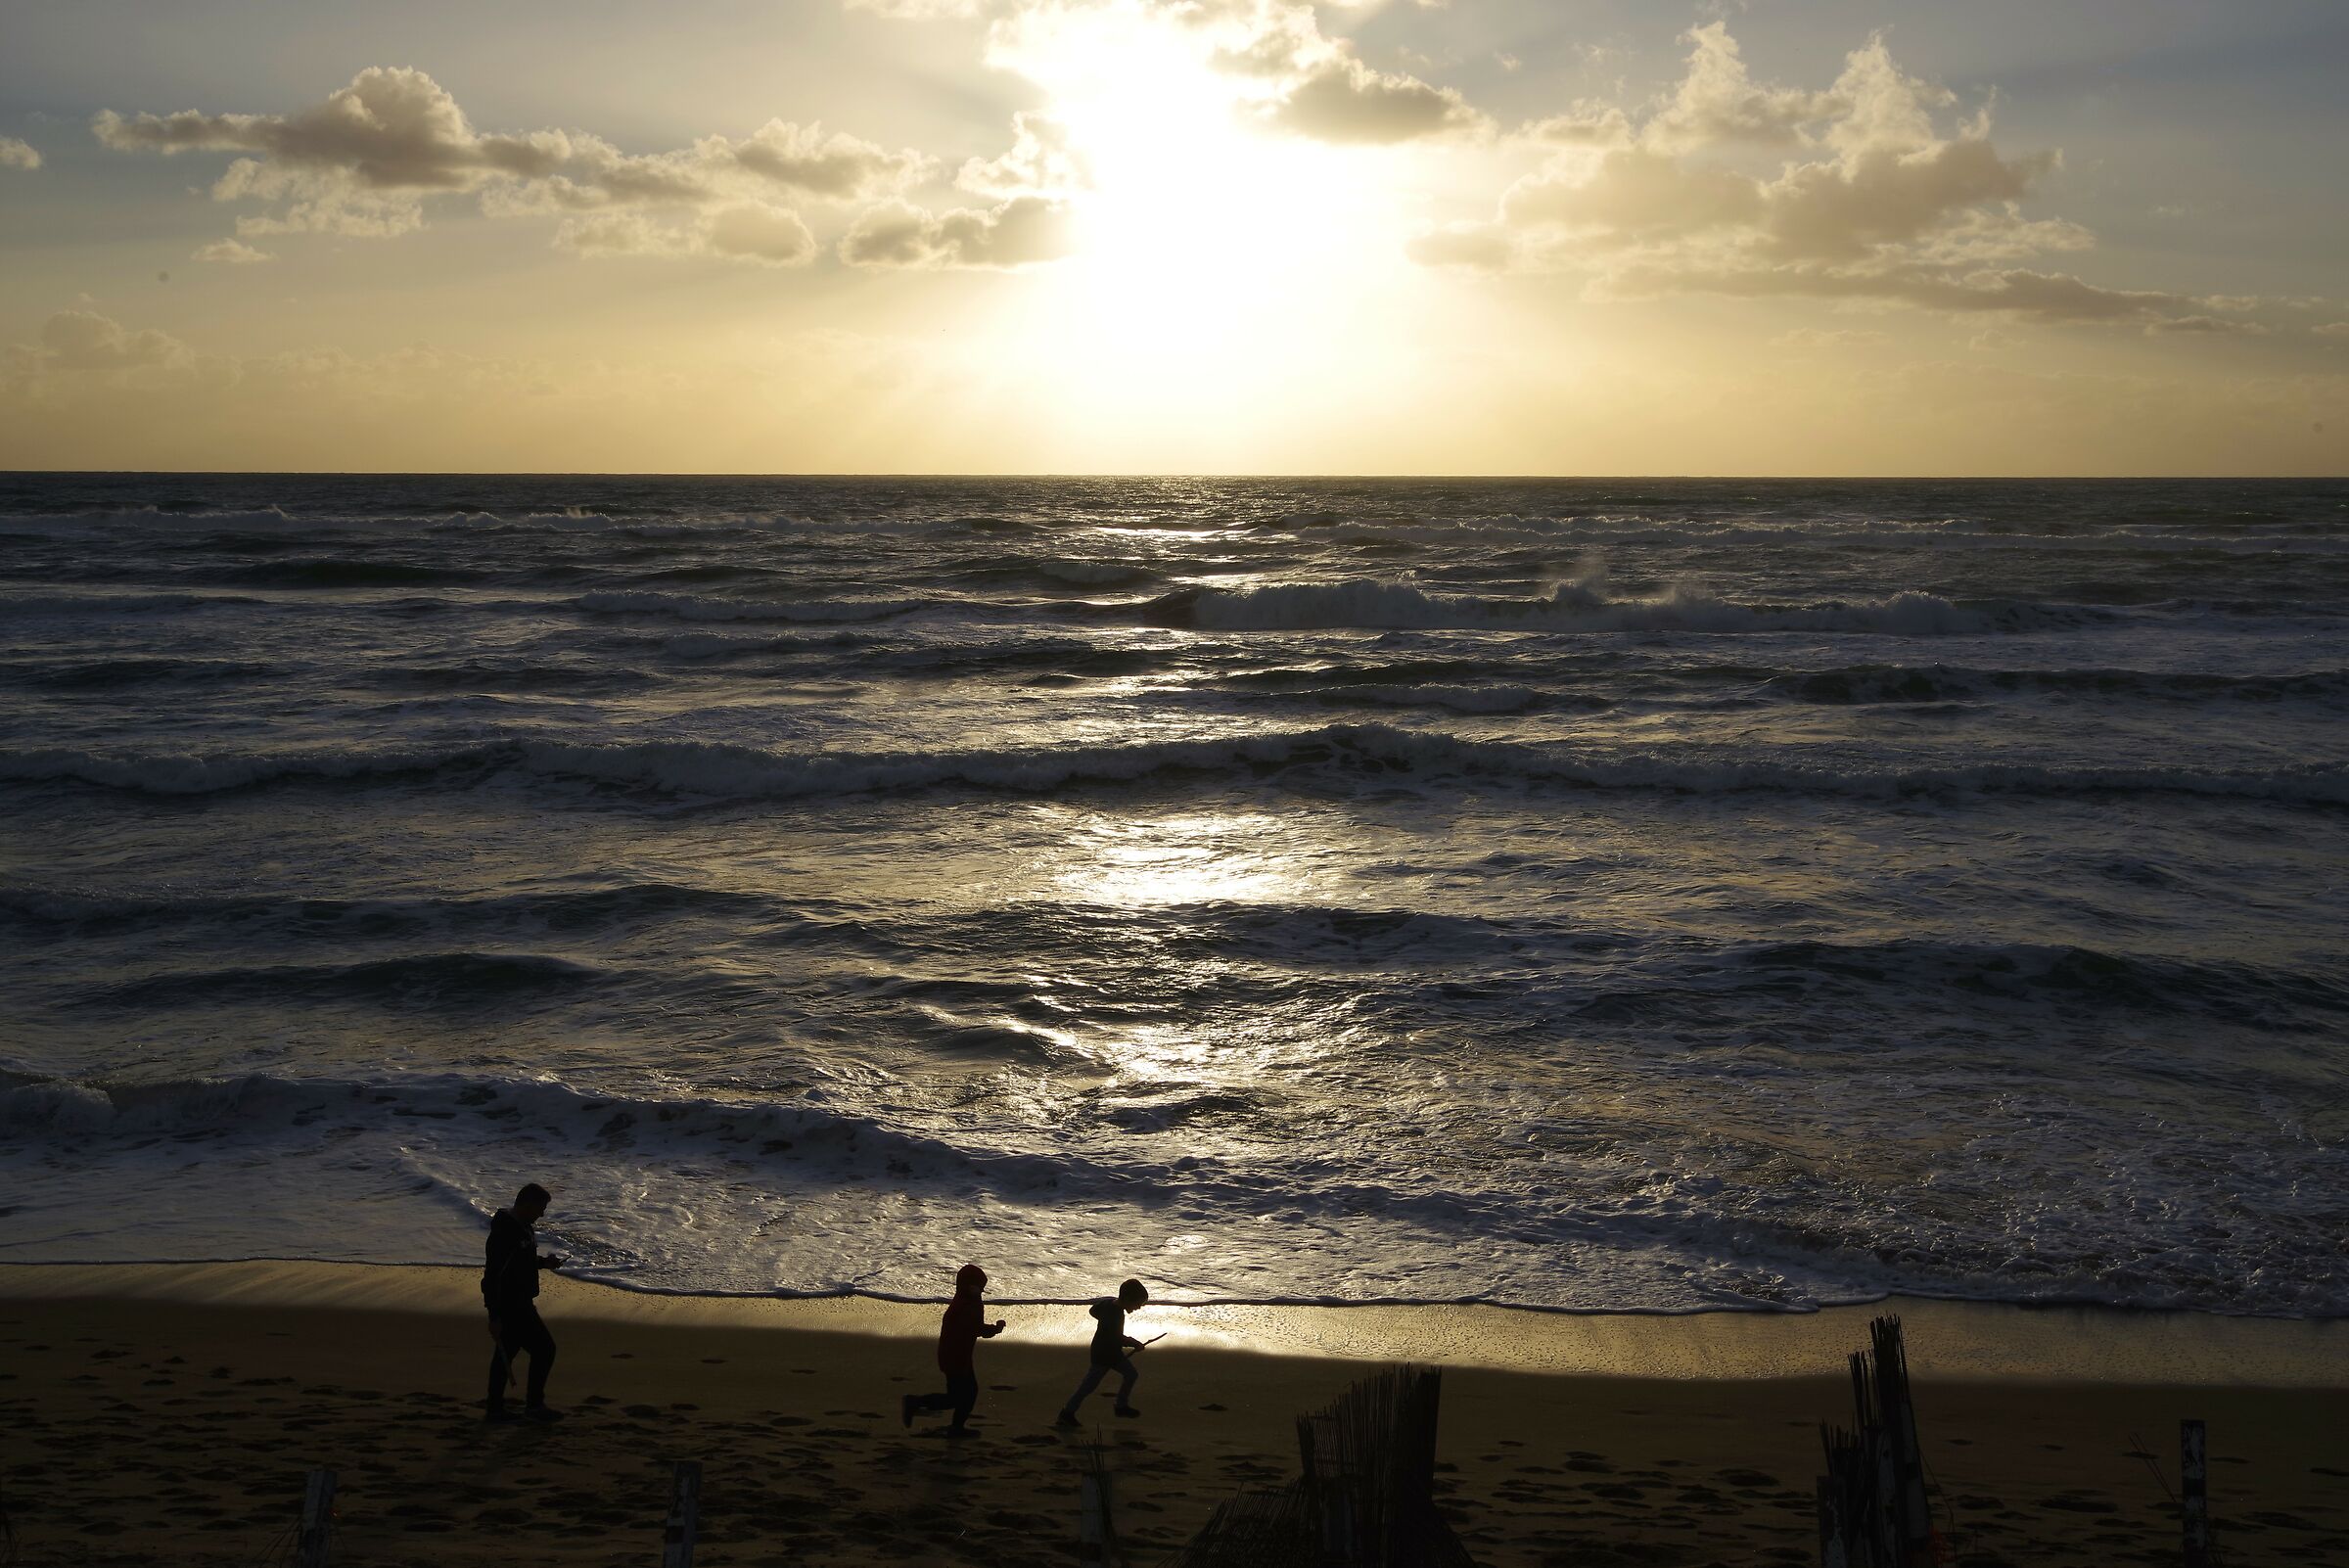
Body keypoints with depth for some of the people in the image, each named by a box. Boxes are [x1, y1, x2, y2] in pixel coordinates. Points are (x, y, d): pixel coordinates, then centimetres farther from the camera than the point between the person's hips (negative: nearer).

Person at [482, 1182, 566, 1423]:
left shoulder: (521, 1227, 9)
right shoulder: (505, 1233, -24)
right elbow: (494, 1274, -26)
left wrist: (542, 1261, 6)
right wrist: (496, 1316, -26)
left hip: (518, 1302, 10)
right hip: (509, 1306, -10)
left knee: (506, 1353, 15)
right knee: (544, 1348, -4)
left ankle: (495, 1410, 23)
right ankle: (534, 1405, 6)